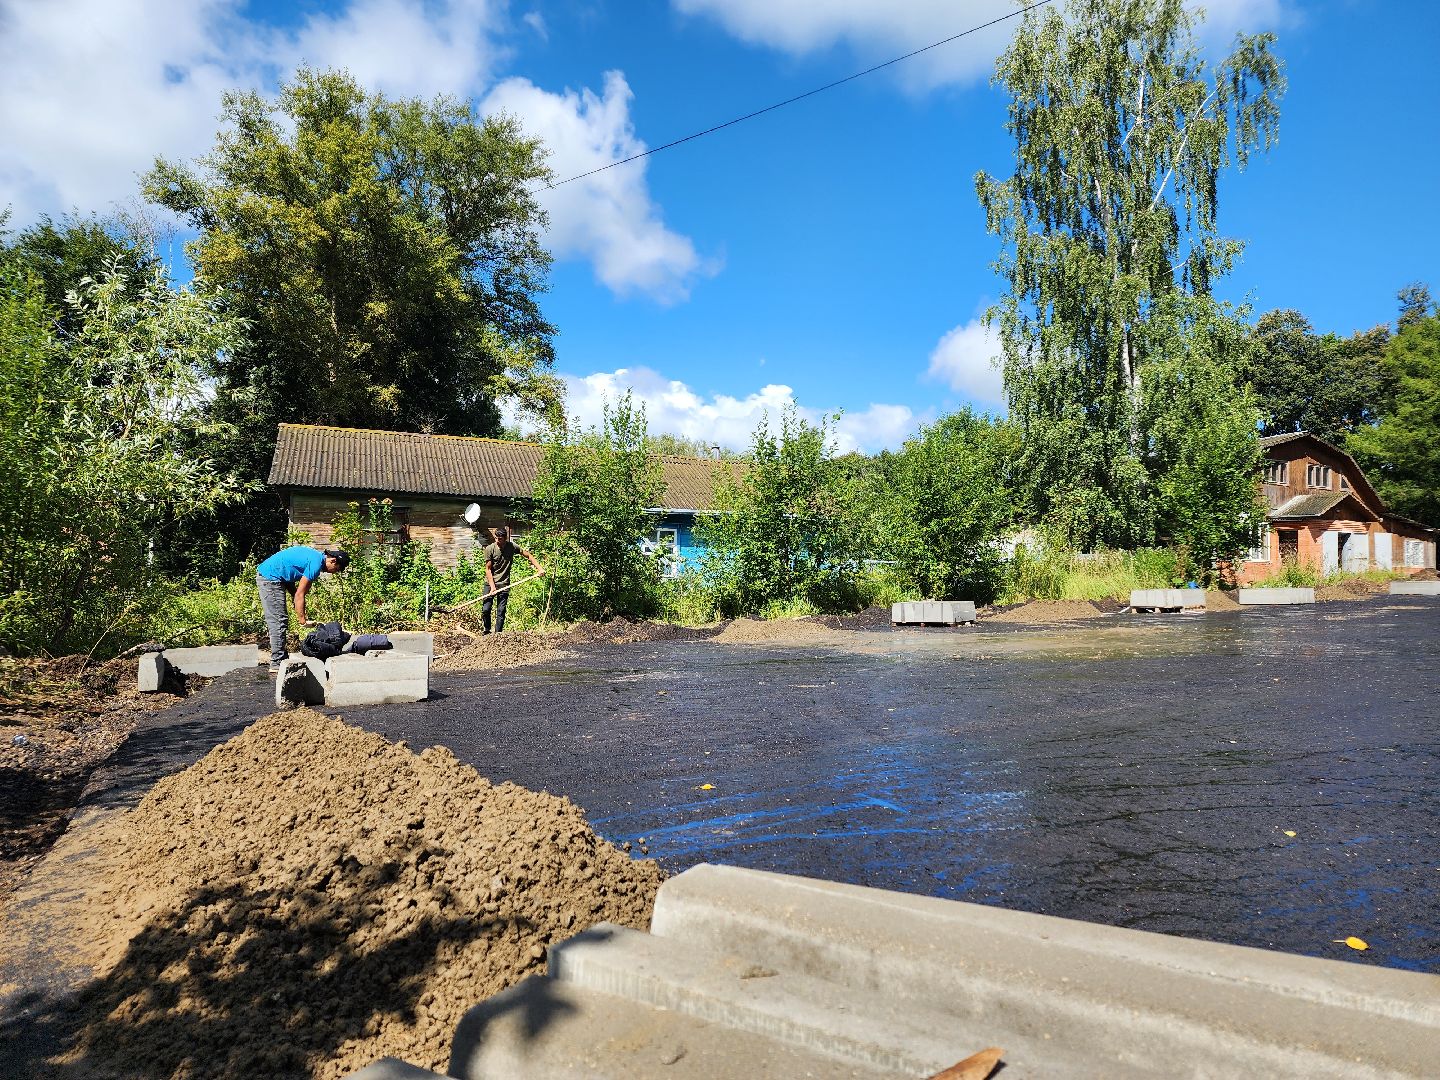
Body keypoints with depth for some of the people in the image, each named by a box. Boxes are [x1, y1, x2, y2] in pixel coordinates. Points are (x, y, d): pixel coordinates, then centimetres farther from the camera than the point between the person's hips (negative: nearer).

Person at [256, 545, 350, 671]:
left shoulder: (315, 556, 11)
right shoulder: (316, 563, -18)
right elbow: (299, 594, -17)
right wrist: (302, 620, -12)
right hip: (270, 579, -10)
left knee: (278, 622, 13)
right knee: (279, 622, -8)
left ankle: (278, 661, 17)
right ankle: (277, 664, -6)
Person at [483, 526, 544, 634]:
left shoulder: (512, 547, -3)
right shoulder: (490, 549, -8)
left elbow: (528, 555, 6)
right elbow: (488, 569, -6)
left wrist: (540, 568, -6)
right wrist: (492, 587, -15)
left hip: (504, 585, 1)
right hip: (490, 583, -1)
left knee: (501, 612, -1)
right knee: (485, 609, -6)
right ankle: (486, 630, 15)